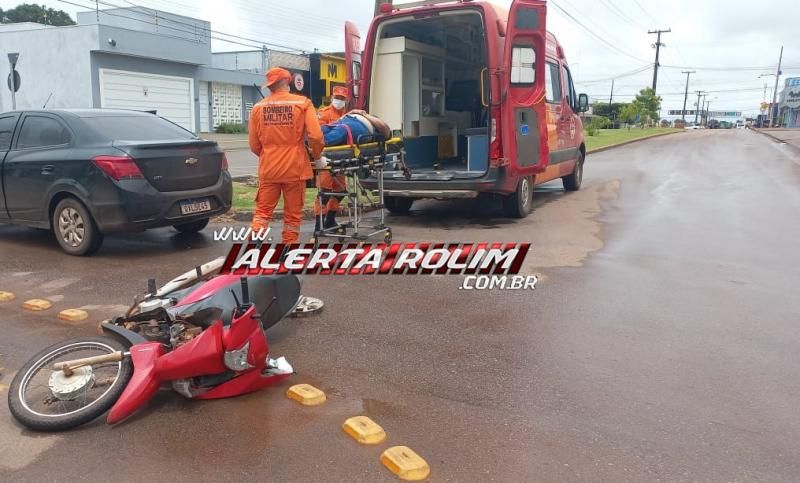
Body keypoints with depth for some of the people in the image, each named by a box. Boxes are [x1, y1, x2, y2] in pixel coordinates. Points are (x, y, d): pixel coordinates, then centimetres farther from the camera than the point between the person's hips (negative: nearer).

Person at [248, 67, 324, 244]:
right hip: (295, 168, -2)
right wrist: (316, 156, 5)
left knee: (263, 211, 10)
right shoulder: (302, 103, -5)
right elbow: (316, 136, -13)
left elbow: (254, 145, 8)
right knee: (293, 214, 8)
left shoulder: (258, 107, 4)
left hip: (268, 169, 2)